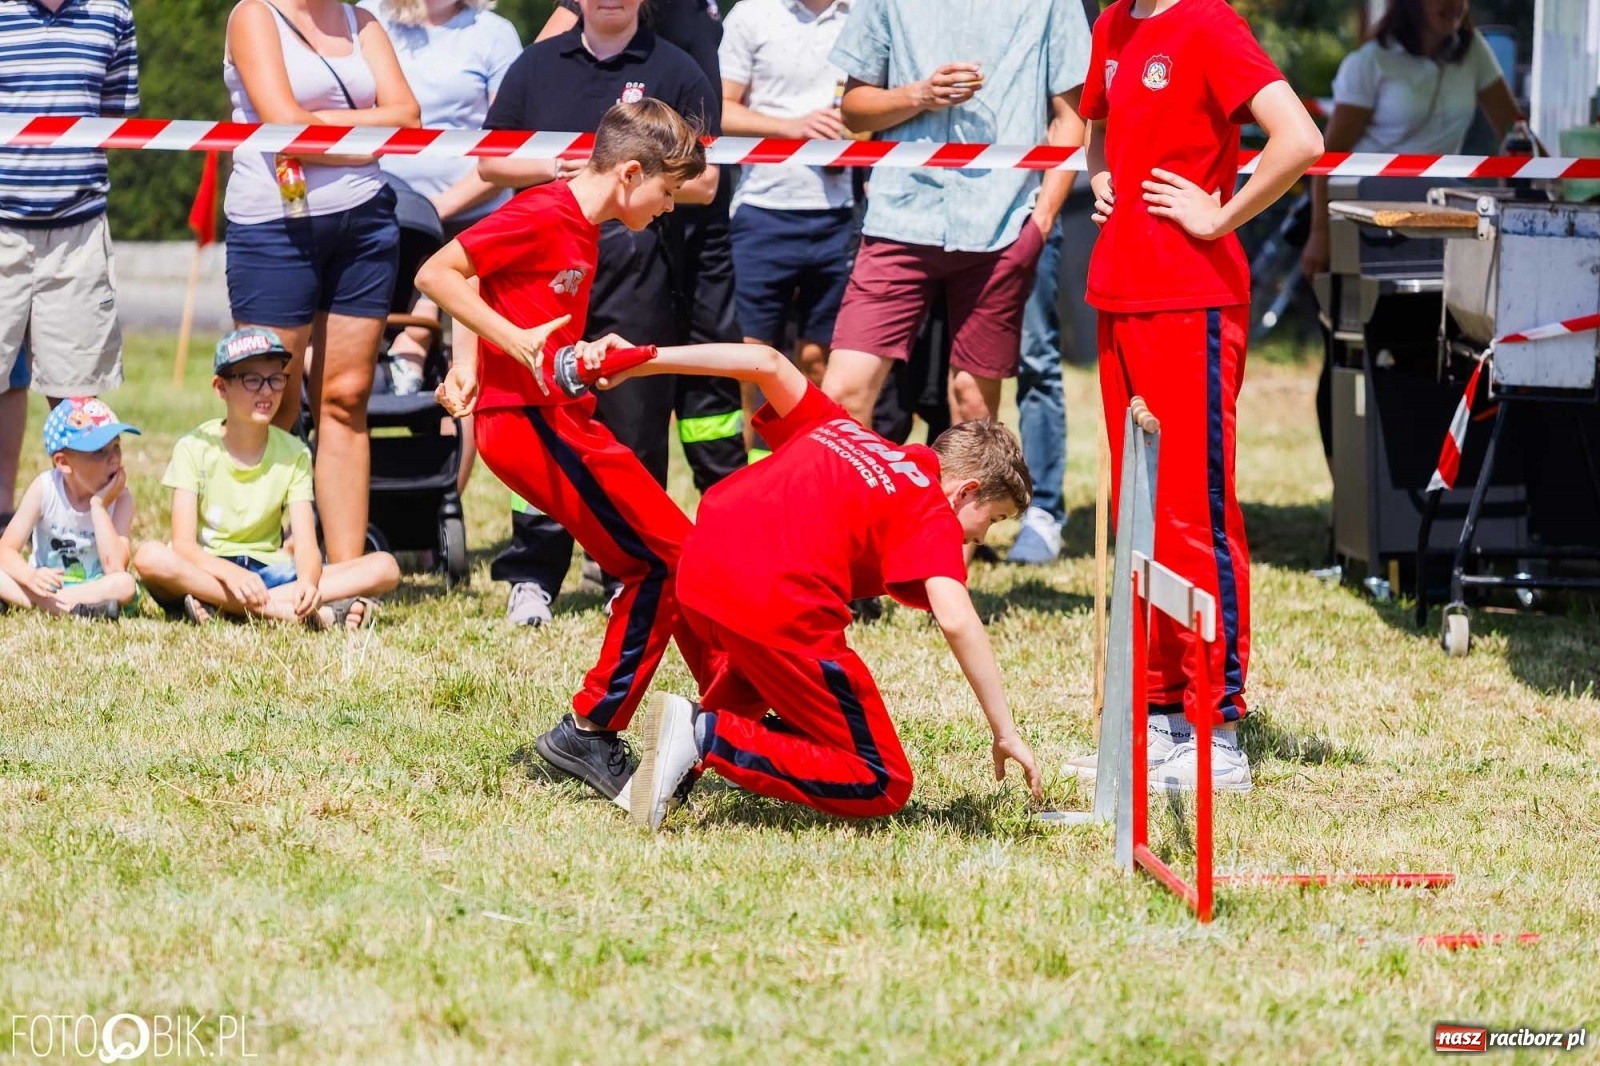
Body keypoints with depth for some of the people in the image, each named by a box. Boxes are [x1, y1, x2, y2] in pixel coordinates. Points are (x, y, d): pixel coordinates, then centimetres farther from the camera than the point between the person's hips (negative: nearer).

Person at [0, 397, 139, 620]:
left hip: (96, 588, -1)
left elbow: (115, 568, -24)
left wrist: (99, 507, -25)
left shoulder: (120, 498, -13)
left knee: (125, 585, -34)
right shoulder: (44, 488, -11)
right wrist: (31, 576, -35)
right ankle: (76, 608, -29)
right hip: (46, 586, 1)